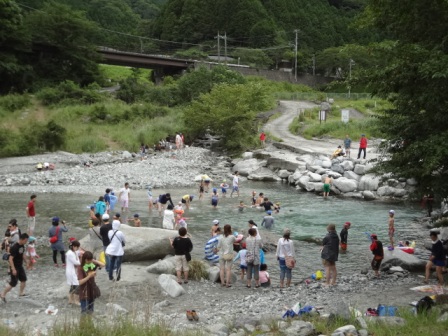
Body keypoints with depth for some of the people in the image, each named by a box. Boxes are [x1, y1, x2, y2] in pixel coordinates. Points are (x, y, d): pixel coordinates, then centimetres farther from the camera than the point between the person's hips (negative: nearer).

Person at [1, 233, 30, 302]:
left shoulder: (22, 246, 1)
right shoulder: (14, 248, -26)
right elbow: (10, 259, -26)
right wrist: (13, 269, -27)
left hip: (20, 266, 8)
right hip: (15, 267, -8)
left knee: (23, 279, 14)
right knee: (13, 283, -3)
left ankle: (21, 293, 30)